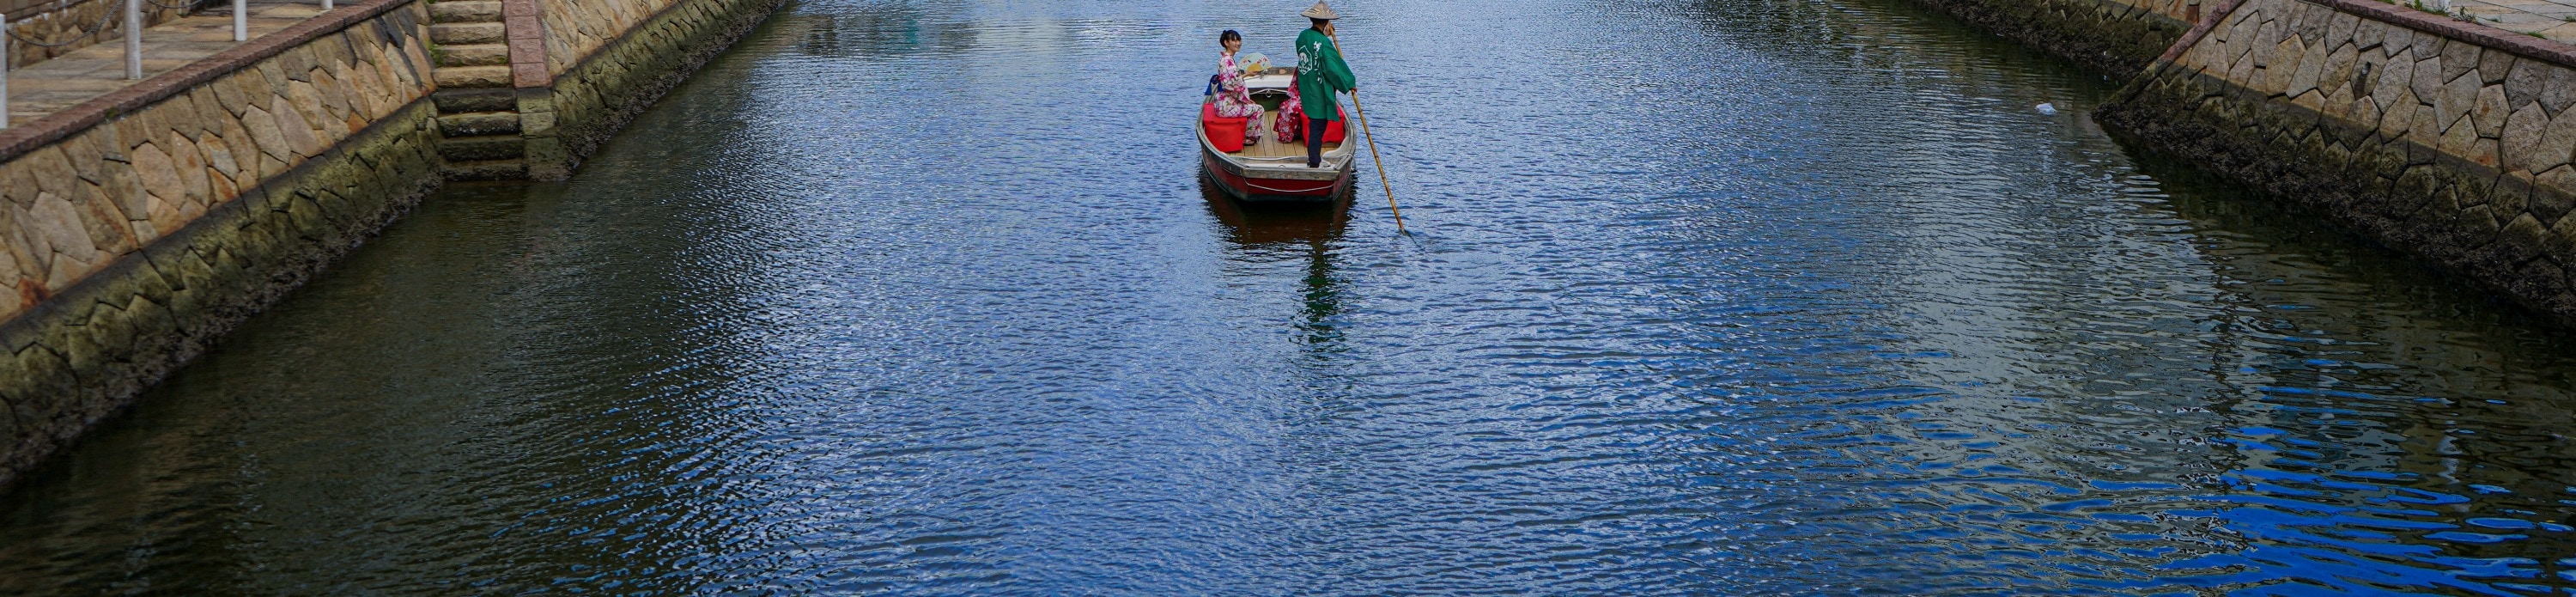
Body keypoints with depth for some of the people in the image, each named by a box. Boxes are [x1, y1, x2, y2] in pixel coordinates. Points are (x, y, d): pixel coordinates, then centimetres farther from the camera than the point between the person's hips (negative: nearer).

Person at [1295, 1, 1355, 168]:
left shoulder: (1303, 36, 2)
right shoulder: (1324, 43, -22)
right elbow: (1334, 68, -20)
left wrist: (1325, 35, 8)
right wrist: (1350, 84, -6)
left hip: (1306, 90, 8)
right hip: (1319, 94, -8)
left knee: (1315, 124, 19)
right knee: (1318, 127, 0)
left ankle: (1314, 157, 28)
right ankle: (1314, 163, 7)